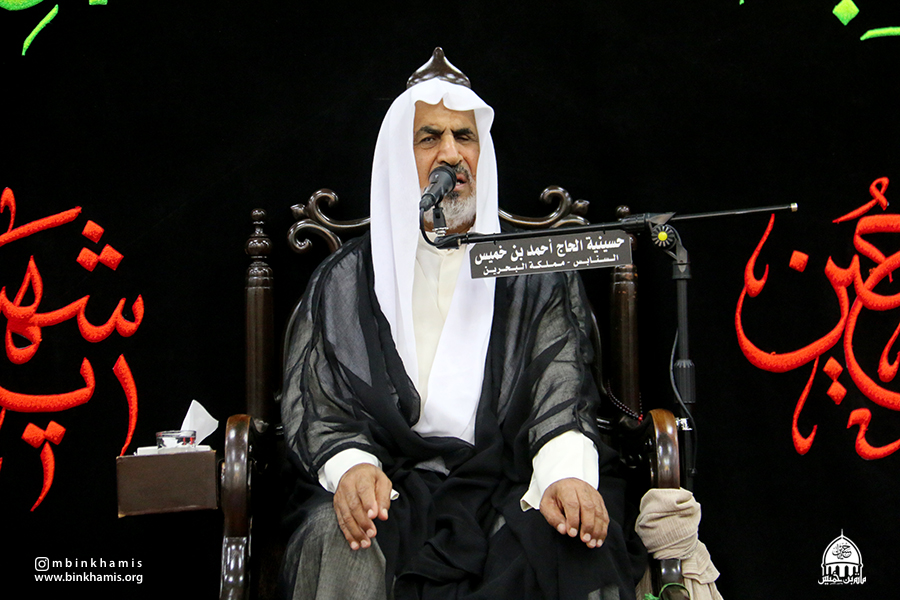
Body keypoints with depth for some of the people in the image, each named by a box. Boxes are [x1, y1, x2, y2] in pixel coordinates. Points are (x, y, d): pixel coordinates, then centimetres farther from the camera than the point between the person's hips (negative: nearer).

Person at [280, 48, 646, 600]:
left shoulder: (538, 275, 14)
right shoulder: (345, 281, 14)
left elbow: (562, 397, 2)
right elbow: (315, 410, 7)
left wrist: (566, 473, -21)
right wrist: (351, 467, -18)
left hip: (508, 483, 1)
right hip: (393, 483, 0)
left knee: (576, 542, -31)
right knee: (341, 542, -33)